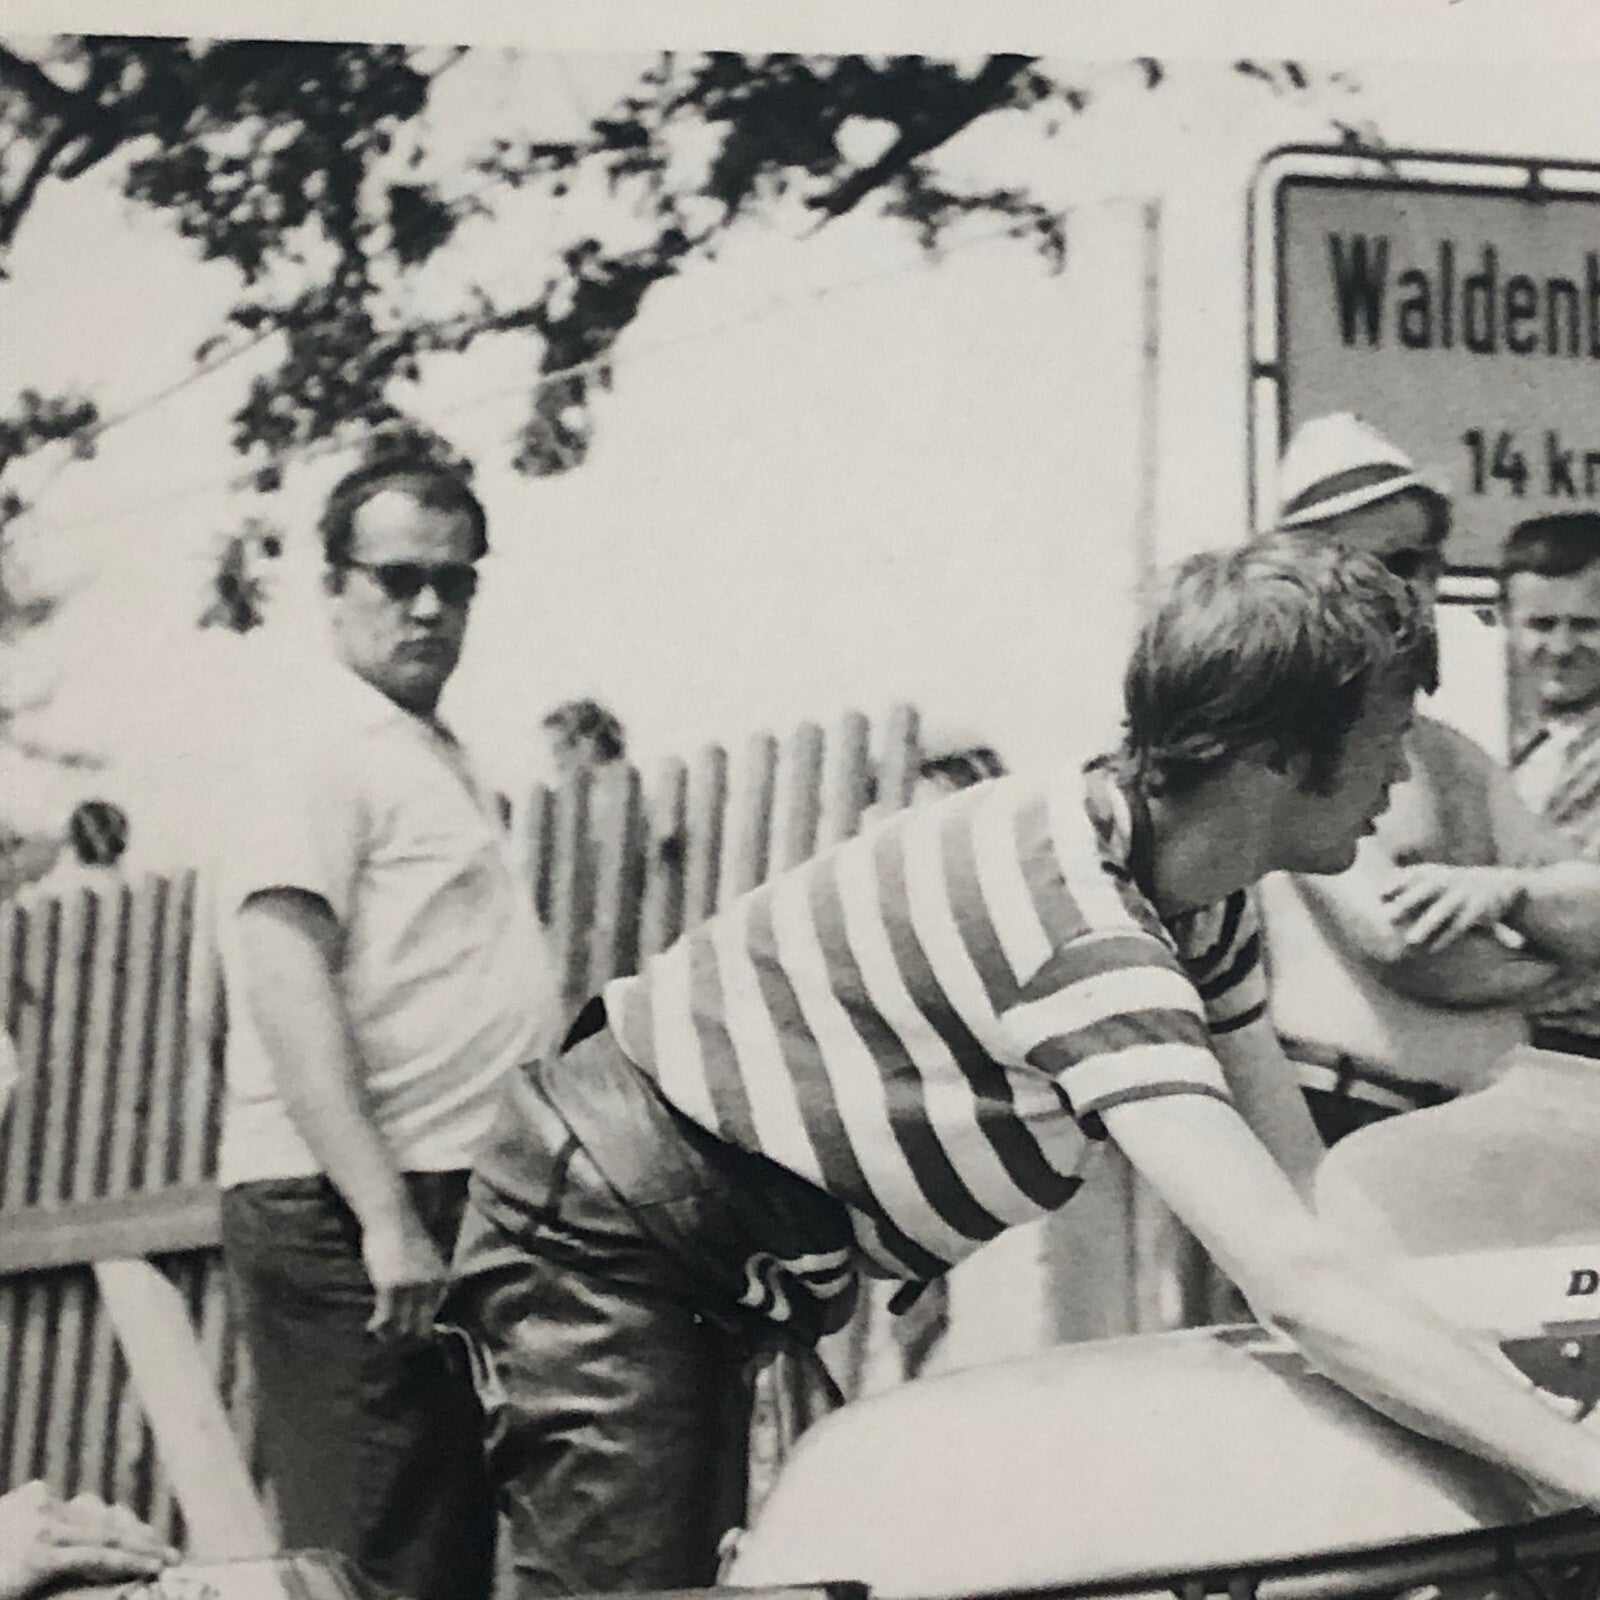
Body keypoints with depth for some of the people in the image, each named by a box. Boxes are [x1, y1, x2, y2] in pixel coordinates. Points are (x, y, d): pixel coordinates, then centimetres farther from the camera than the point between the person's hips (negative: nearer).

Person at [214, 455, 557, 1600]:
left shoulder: (437, 759, 21)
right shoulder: (323, 751, -8)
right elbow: (285, 985, -19)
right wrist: (386, 1217, -26)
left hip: (444, 1208, 10)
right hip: (350, 1215, -9)